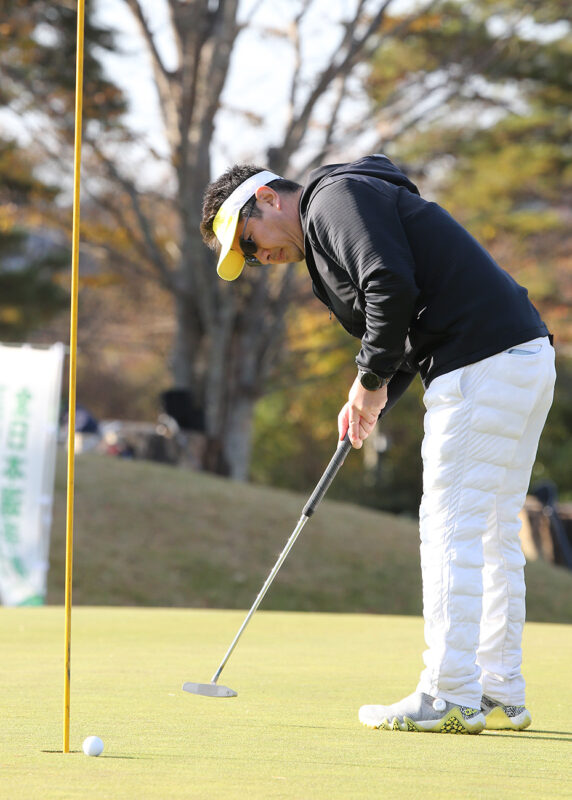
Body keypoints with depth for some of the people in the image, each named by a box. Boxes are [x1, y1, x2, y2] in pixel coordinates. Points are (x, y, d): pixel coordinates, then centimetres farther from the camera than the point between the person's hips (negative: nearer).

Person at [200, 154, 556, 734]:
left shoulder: (335, 197, -6)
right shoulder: (326, 234, 25)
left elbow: (392, 287, -21)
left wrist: (371, 381, -9)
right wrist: (374, 401, 8)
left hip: (483, 366, -10)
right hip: (524, 360, 10)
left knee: (452, 530, -7)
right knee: (492, 535, 13)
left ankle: (449, 698, -5)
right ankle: (500, 696, 16)